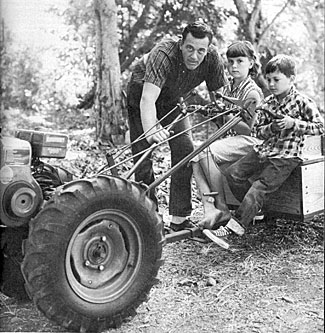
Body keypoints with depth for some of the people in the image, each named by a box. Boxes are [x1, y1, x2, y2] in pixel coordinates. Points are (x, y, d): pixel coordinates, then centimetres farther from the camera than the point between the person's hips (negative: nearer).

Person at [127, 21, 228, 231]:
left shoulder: (212, 58, -26)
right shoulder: (163, 54, -39)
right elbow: (148, 99, -50)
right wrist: (151, 131, -66)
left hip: (173, 101, 4)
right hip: (141, 96, -3)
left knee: (185, 151, -10)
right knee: (143, 156, -7)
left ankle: (180, 218, -2)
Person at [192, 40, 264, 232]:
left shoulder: (252, 92, -8)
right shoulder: (227, 89, 16)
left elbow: (247, 130, -12)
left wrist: (228, 115, -20)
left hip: (250, 142, -8)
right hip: (232, 140, 8)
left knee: (206, 153, -28)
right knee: (195, 158, -17)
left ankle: (223, 209, -19)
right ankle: (209, 209, -28)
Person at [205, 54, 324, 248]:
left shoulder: (303, 103, -6)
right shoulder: (268, 103, 10)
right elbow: (259, 131, 12)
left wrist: (294, 123, -18)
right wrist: (271, 127, -11)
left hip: (286, 156, -7)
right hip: (264, 150, 7)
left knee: (260, 187, -19)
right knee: (233, 173, -5)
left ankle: (234, 227, -21)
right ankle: (255, 210, 9)